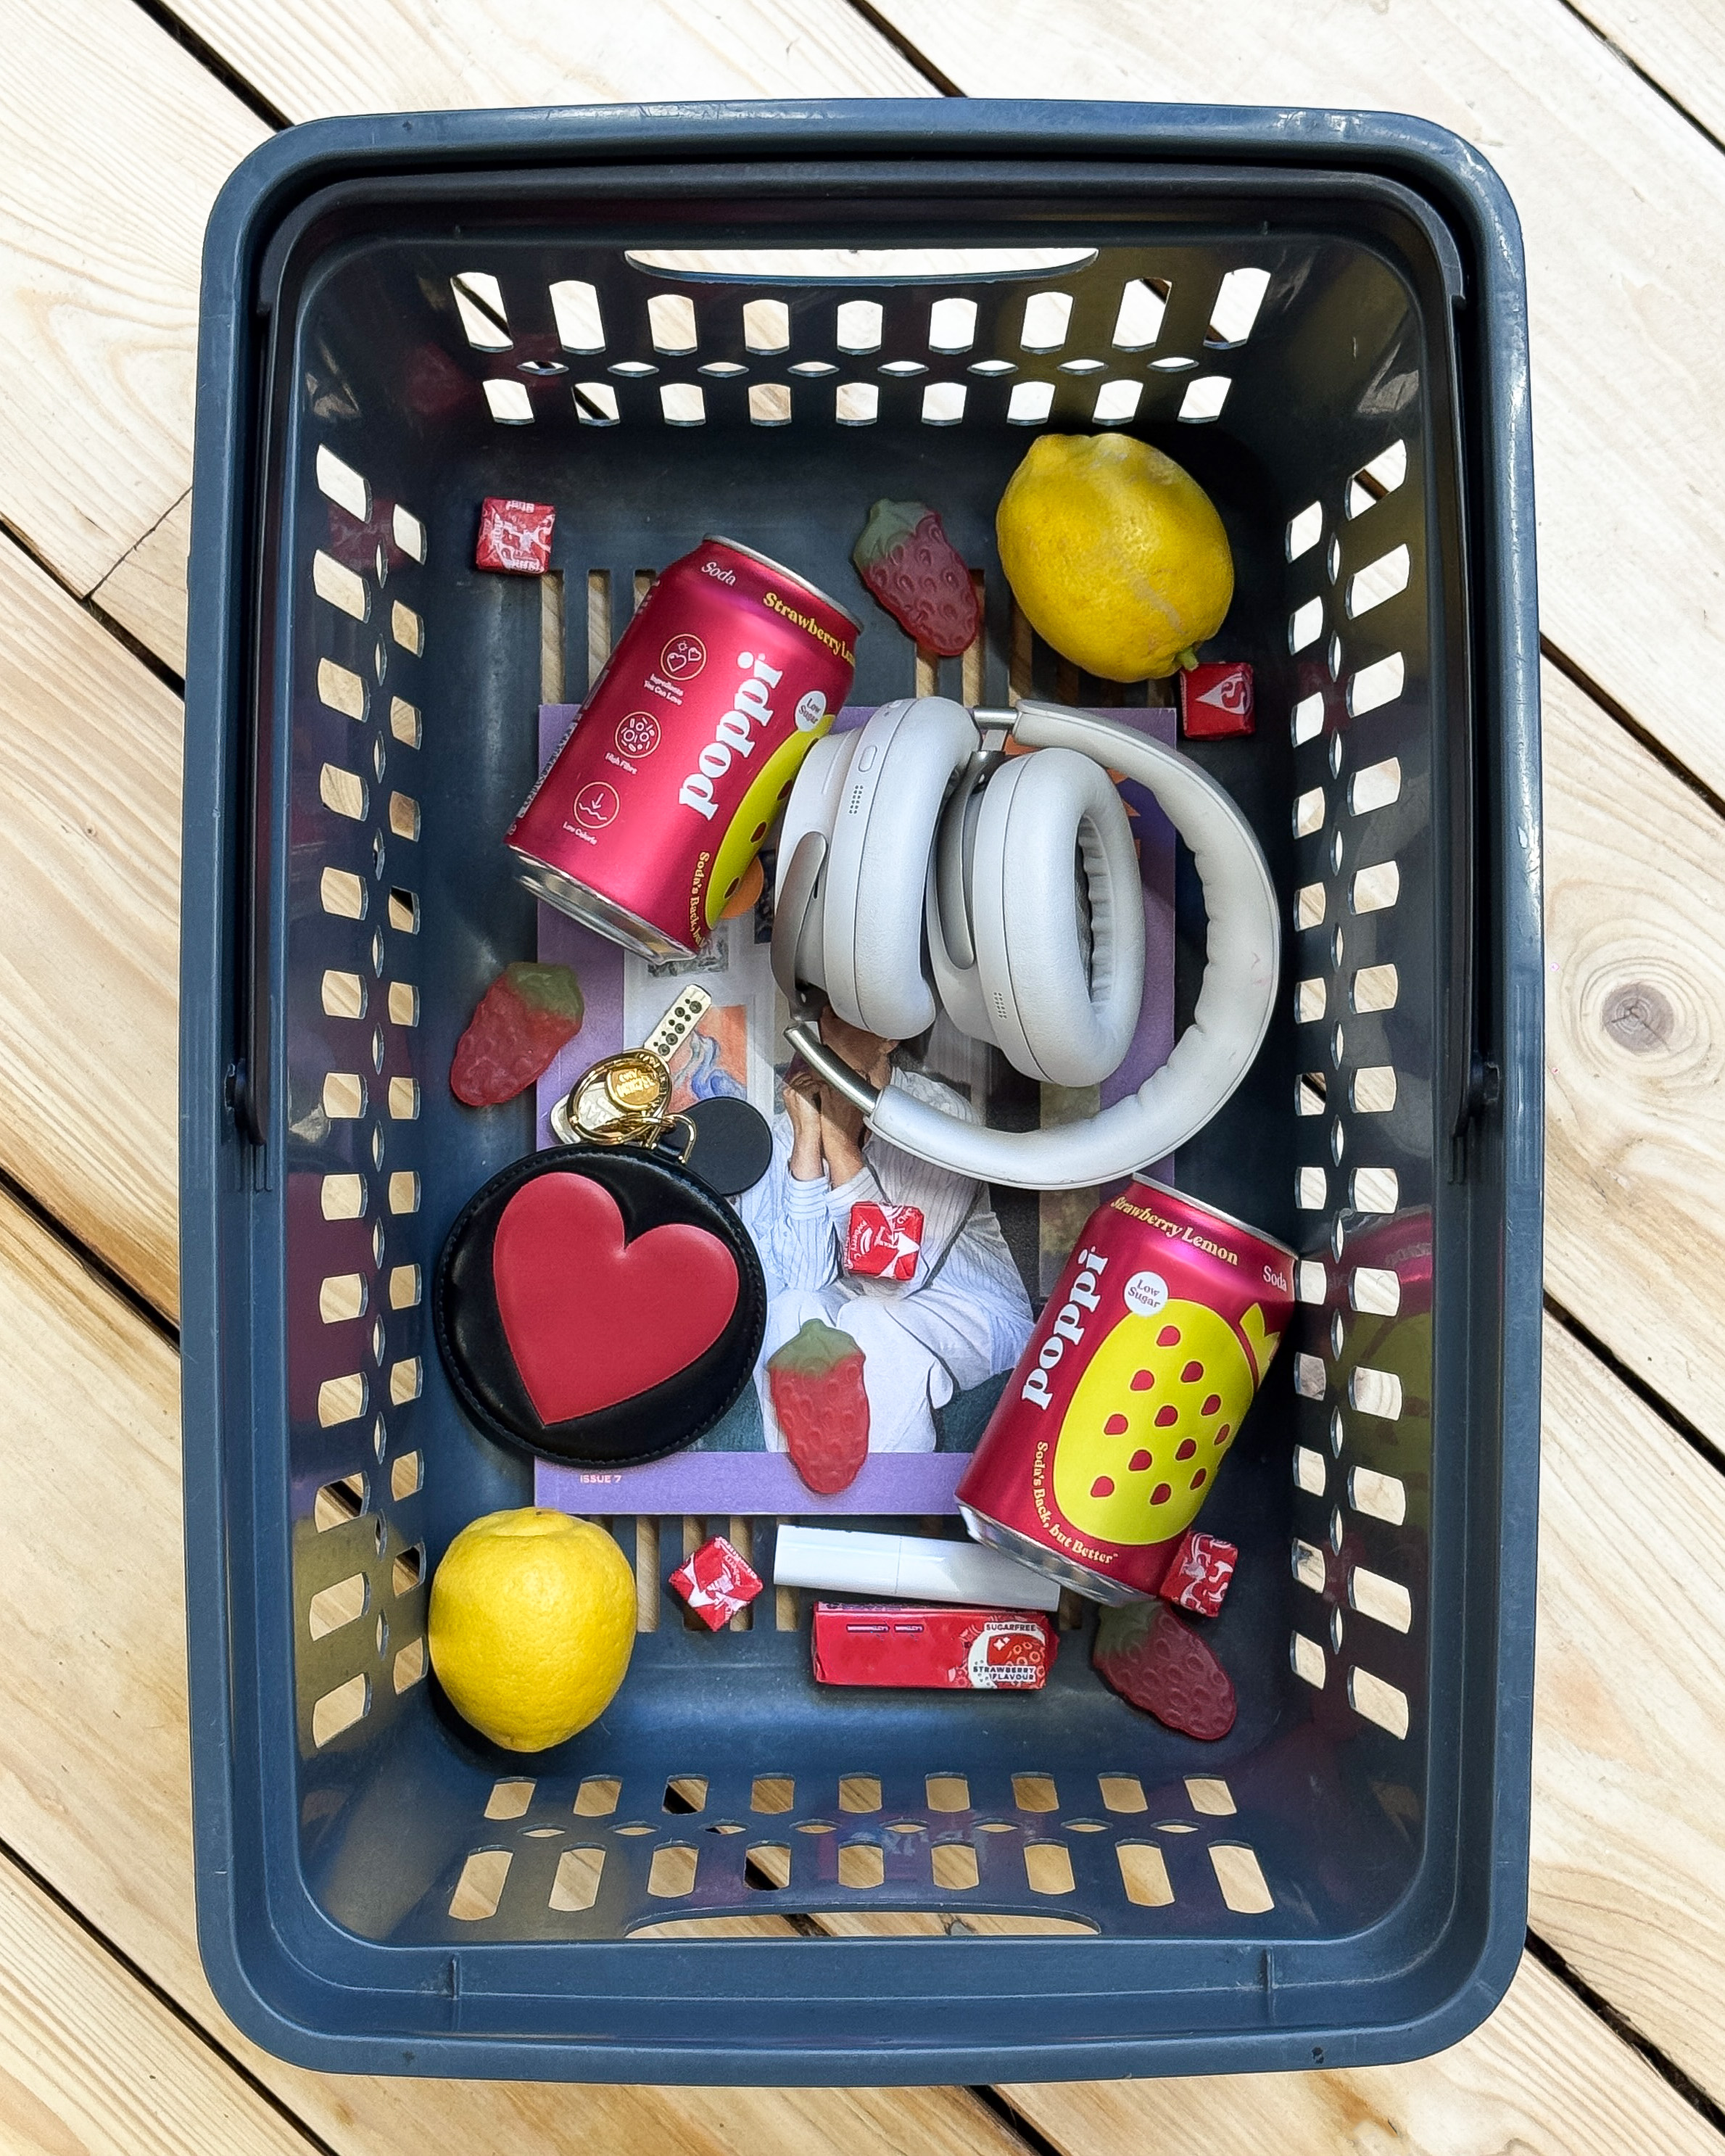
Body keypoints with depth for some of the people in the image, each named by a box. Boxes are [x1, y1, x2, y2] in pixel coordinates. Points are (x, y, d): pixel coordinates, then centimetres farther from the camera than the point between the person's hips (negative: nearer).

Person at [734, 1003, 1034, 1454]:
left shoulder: (942, 1113, -19)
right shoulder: (790, 1128, -6)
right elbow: (807, 1277, -17)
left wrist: (840, 1136, -27)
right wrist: (809, 1133, -22)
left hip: (968, 1313, -3)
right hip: (854, 1308, 4)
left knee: (869, 1324, -32)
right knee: (793, 1310, -27)